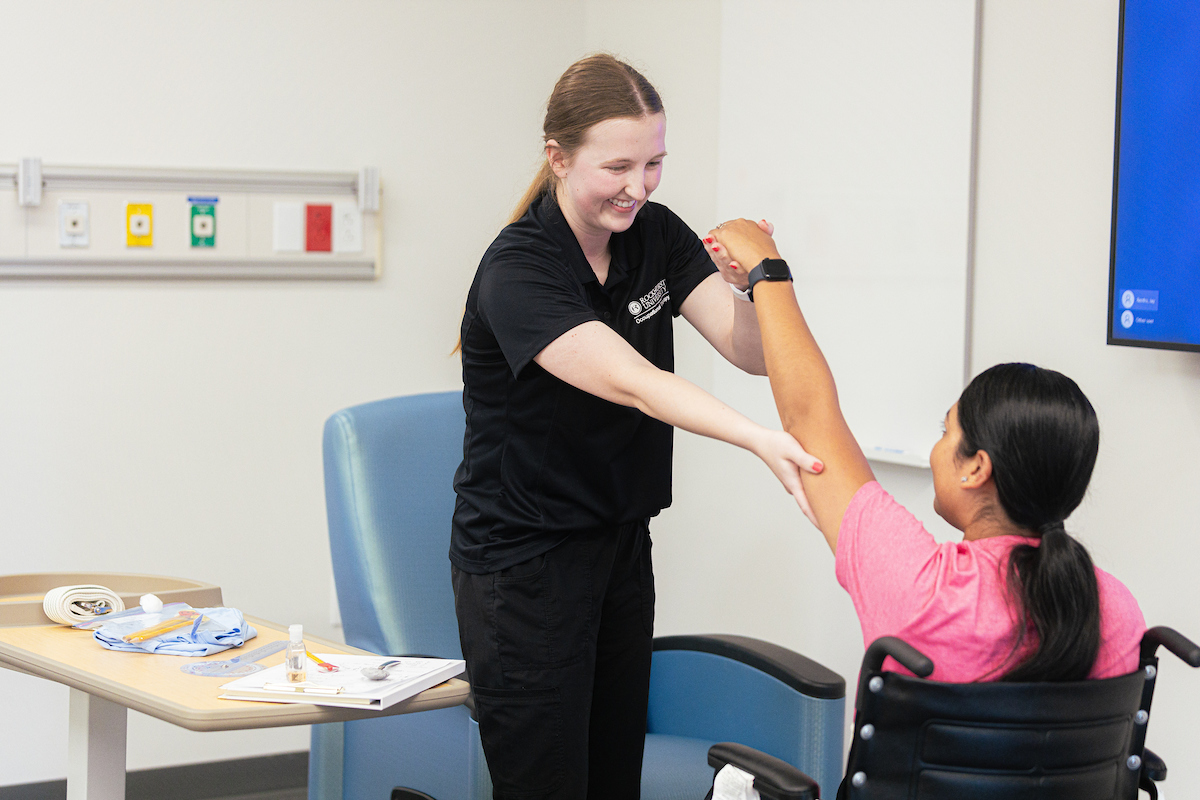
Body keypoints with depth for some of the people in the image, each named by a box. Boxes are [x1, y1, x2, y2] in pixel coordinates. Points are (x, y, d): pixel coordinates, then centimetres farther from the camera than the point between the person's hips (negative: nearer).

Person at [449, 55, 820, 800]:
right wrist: (760, 439, -48)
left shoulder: (657, 234, 0)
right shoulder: (518, 270, -21)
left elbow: (751, 349, -10)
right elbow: (630, 382, -34)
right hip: (523, 562, -6)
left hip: (621, 543, 7)